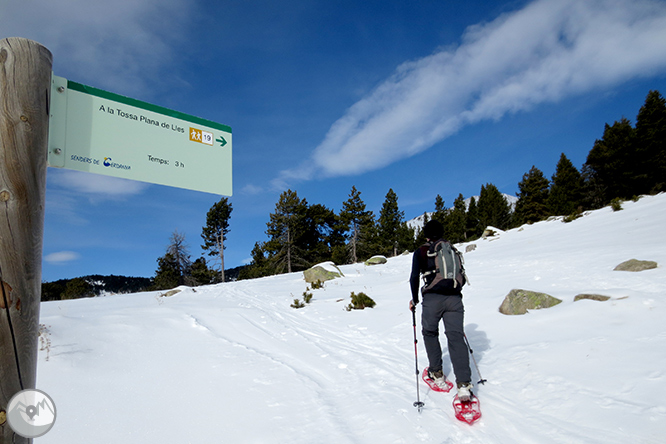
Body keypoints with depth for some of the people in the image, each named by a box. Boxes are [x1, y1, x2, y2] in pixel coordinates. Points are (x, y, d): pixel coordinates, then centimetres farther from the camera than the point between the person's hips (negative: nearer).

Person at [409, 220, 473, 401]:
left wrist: (414, 300, 10)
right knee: (456, 337, 0)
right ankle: (464, 383, -11)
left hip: (433, 298, -3)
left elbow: (414, 277, -2)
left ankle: (437, 373, 24)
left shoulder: (421, 251, 5)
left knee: (430, 333, 19)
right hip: (454, 298, 3)